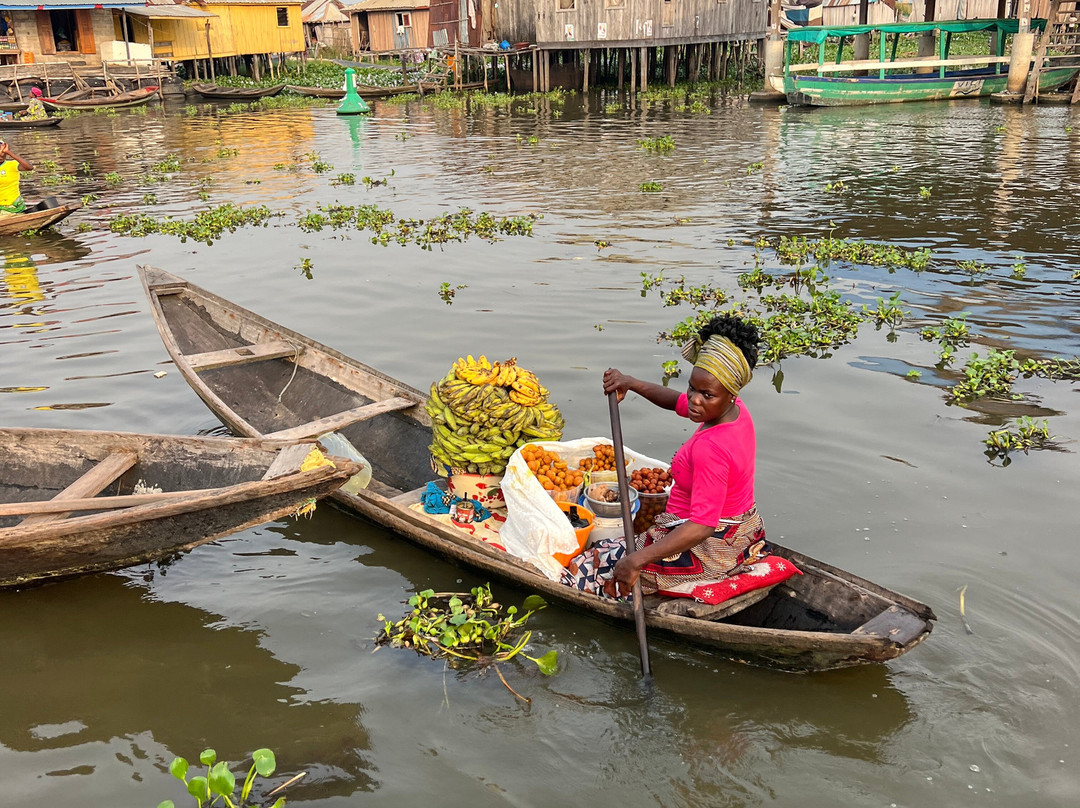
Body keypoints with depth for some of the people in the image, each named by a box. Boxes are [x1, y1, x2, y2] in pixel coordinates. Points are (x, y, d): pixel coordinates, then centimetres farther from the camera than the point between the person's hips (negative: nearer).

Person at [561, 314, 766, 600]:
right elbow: (676, 401, 13)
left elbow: (702, 526, -38)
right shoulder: (736, 408, -5)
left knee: (584, 568, -2)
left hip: (711, 550, -10)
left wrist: (638, 560, -41)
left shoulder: (711, 449, -34)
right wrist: (632, 383, -1)